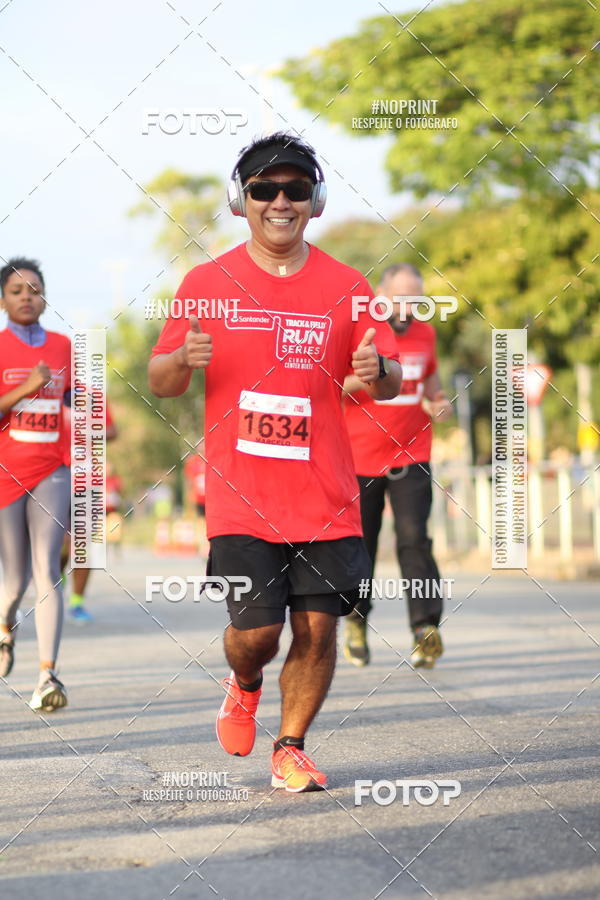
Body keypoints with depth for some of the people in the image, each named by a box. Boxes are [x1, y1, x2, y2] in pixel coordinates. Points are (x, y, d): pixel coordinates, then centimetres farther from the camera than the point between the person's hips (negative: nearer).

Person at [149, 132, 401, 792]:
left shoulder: (344, 287, 6)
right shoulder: (209, 283, 4)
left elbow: (391, 381, 9)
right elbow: (159, 383, 7)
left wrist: (377, 370, -15)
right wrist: (183, 360, -15)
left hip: (325, 498, 1)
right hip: (241, 497, -1)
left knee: (318, 628, -2)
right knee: (256, 629, -6)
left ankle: (290, 747, 18)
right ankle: (244, 684, 30)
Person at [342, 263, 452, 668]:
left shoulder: (424, 333, 6)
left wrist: (438, 401, 3)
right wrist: (362, 378, -25)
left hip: (411, 457, 2)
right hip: (360, 459, -1)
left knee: (414, 538, -13)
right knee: (360, 544, 6)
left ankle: (427, 628, -16)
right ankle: (357, 622, 28)